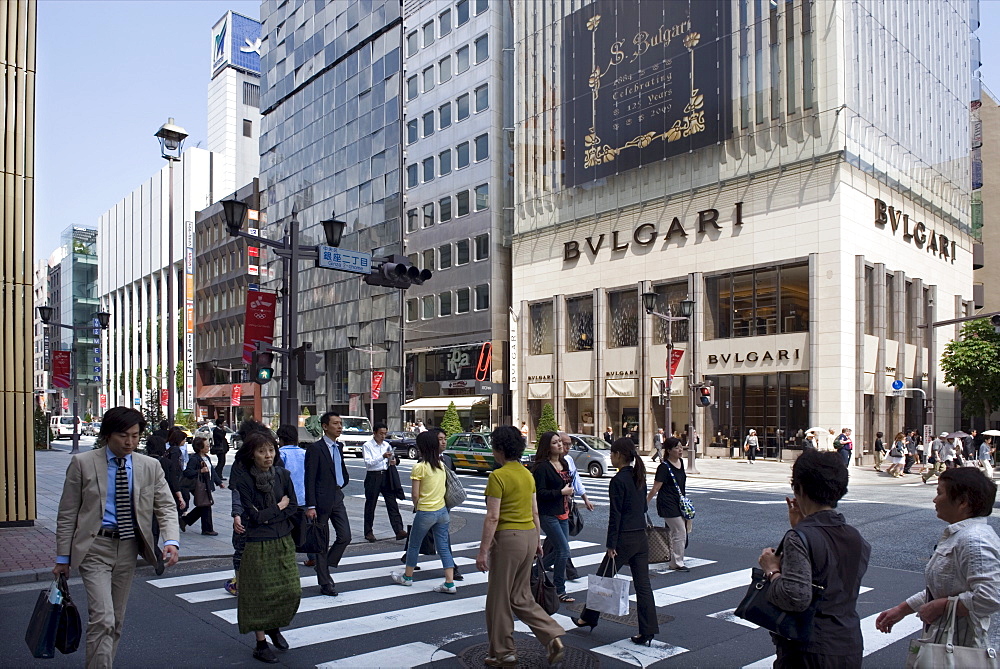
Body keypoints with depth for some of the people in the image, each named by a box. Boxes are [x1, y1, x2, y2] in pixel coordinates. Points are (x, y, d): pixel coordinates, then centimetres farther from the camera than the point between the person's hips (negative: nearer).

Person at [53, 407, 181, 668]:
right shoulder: (83, 463, -5)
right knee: (102, 618, -14)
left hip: (128, 547, 3)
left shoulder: (150, 467, 1)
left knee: (116, 620, 14)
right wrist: (63, 556, -2)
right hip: (94, 547, -3)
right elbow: (67, 514, -1)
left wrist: (171, 541, -19)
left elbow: (167, 507, -1)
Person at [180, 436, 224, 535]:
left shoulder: (207, 458, 12)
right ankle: (207, 529, 11)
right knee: (206, 508, -1)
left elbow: (212, 471, 21)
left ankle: (184, 520, 31)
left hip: (207, 487, 9)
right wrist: (200, 471, -27)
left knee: (202, 508, 17)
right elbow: (187, 472, -22)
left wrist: (219, 482, 21)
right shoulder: (194, 459, -16)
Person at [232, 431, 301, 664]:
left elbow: (293, 507, -1)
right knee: (261, 594, 4)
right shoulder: (244, 480, -12)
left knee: (292, 591, 4)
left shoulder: (282, 474, 0)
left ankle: (275, 627, 31)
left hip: (284, 542, 4)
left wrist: (266, 515, -12)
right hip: (258, 546, -4)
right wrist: (279, 507, -6)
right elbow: (253, 516, -16)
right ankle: (261, 643, 20)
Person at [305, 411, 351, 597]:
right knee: (322, 542, 4)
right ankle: (325, 582, 15)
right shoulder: (315, 448, -12)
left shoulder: (339, 447, 11)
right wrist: (310, 506, -18)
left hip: (337, 498, 7)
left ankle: (324, 566, 21)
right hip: (322, 500, -7)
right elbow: (310, 479, -15)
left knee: (345, 537, 1)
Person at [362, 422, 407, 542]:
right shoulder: (367, 446, -5)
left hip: (386, 475, 4)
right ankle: (368, 532, 18)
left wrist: (392, 461, -1)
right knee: (370, 505, 6)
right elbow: (368, 462, -17)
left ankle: (399, 530, -8)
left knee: (392, 504, -3)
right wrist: (383, 457, -27)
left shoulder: (387, 445, 12)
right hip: (373, 477, -4)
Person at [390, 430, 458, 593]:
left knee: (414, 545, 14)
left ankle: (407, 577, 30)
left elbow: (415, 494, -13)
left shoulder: (420, 467, -15)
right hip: (442, 511, 5)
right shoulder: (441, 465, 4)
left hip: (425, 512, -5)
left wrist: (416, 507, 7)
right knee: (443, 547, 8)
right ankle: (449, 583, 5)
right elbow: (445, 486, 10)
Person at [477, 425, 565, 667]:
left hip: (508, 537, -8)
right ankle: (553, 637, 6)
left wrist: (483, 550, -13)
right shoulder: (527, 474, 10)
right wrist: (538, 541, 23)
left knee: (499, 598, 8)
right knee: (521, 597, 18)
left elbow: (493, 517, -17)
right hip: (529, 536, 8)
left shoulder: (498, 476, -14)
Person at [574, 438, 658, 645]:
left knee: (603, 577, 9)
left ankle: (588, 618, 23)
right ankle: (648, 631, 8)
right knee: (643, 583, 7)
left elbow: (615, 515, -16)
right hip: (641, 537, 7)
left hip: (624, 538, -7)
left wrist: (611, 544, -12)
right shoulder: (639, 477, 8)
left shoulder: (618, 481, -15)